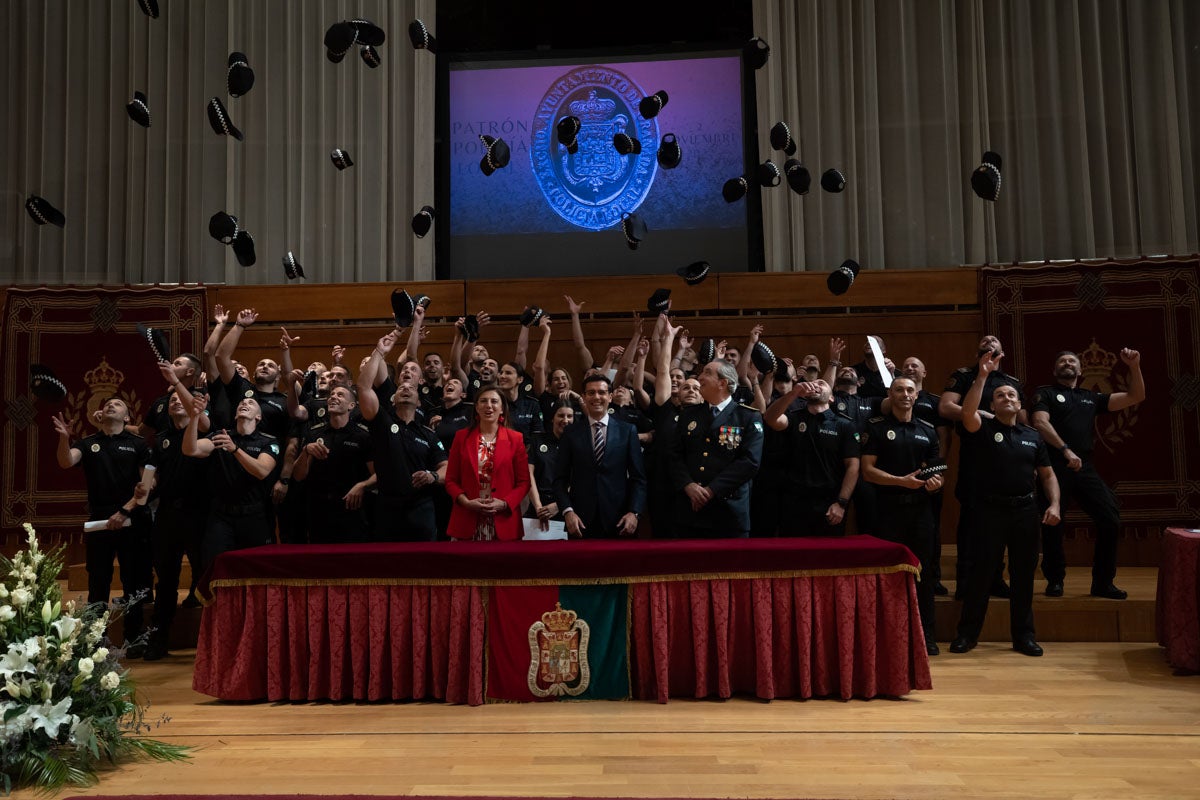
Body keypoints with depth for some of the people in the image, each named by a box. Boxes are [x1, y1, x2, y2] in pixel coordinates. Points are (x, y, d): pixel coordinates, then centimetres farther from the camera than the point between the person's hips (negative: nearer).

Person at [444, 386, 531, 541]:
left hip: (504, 521, 0)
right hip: (467, 521, 1)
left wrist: (505, 503, -12)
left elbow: (523, 482, 3)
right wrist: (466, 502, -10)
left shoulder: (515, 439, 4)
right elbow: (451, 480, 6)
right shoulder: (461, 437, 7)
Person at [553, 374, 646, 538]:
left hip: (618, 522, 0)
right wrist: (568, 511, -10)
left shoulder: (628, 430, 4)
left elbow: (638, 477, 2)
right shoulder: (571, 433, 4)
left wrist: (634, 512, -9)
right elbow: (560, 478, 3)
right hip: (581, 522, 0)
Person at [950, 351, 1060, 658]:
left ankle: (1023, 635, 21)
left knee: (1023, 573, 9)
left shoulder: (1032, 436, 11)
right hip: (991, 509, -3)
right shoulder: (984, 429, 0)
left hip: (1026, 509, 3)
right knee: (980, 571, 1)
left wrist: (1054, 504, -1)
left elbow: (1047, 474, 13)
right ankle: (967, 633, 10)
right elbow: (967, 412, -22)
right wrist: (982, 376, -26)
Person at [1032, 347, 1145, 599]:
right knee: (1053, 524, -2)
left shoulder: (1091, 397, 20)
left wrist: (1135, 367, 7)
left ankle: (1102, 583, 8)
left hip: (1085, 468, 4)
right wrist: (1066, 450, -20)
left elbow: (1135, 397, 20)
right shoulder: (1045, 393, 7)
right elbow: (1040, 423, -9)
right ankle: (1055, 581, 14)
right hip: (1054, 467, -4)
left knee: (1111, 520, -5)